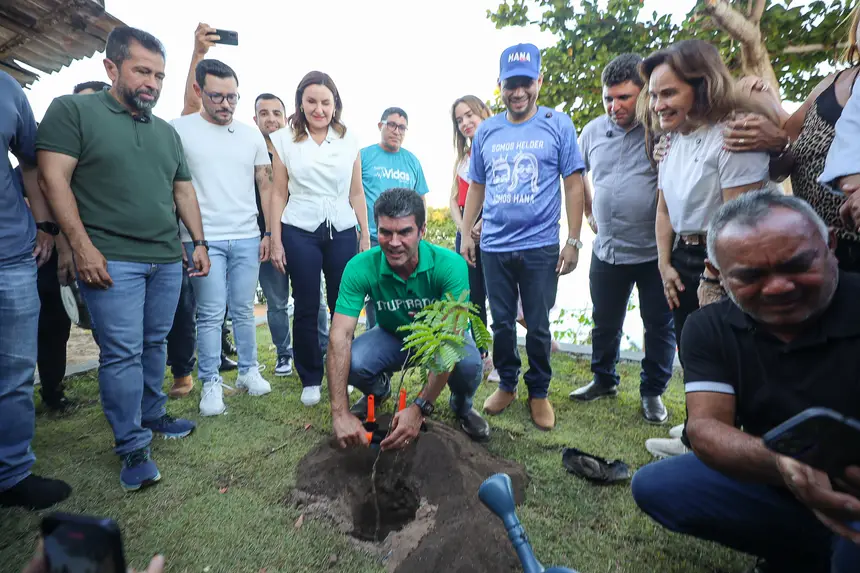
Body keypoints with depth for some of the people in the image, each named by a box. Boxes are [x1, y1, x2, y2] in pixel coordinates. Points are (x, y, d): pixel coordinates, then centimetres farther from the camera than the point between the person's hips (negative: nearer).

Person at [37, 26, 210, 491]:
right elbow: (54, 178, -7)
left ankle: (151, 416, 28)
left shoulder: (166, 132, 17)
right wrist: (82, 245, -15)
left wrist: (199, 241, 11)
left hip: (168, 260, 5)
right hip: (111, 260, -5)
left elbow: (184, 192, 19)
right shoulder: (73, 111, 0)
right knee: (122, 352, -4)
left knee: (154, 345, 12)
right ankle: (133, 447, 7)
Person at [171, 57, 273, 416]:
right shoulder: (180, 129, 1)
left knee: (243, 311, 10)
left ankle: (248, 371, 22)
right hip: (203, 239, -2)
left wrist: (269, 233, 6)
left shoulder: (252, 135, 11)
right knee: (210, 315, 0)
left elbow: (266, 187, 13)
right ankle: (211, 384, 12)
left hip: (247, 238, 3)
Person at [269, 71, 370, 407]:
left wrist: (366, 234, 6)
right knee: (306, 308, 3)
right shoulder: (285, 141, 5)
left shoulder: (348, 142, 8)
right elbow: (279, 194, 4)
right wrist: (275, 240, 0)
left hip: (342, 232, 1)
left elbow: (357, 193, 10)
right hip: (300, 233, -1)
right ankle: (310, 380, 17)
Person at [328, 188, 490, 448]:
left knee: (468, 364, -34)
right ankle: (379, 389, 12)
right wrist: (340, 413, -39)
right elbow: (340, 336, -30)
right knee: (352, 362, -29)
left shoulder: (450, 265, -31)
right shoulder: (361, 268, -26)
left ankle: (461, 405, 6)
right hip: (392, 336, 2)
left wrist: (420, 409, -42)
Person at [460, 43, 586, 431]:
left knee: (538, 326, 7)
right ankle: (506, 385, 30)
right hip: (494, 247, 3)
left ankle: (539, 392, 25)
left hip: (540, 246, -2)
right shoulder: (486, 131, 9)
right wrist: (465, 234, 8)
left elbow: (573, 185, -1)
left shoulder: (558, 125, 1)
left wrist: (573, 241, -6)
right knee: (502, 323, 12)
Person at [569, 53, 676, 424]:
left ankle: (653, 392, 28)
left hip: (655, 251, -4)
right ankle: (604, 380, 37)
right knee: (605, 323, 17)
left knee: (660, 326, 9)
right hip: (607, 250, 4)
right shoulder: (593, 131, 5)